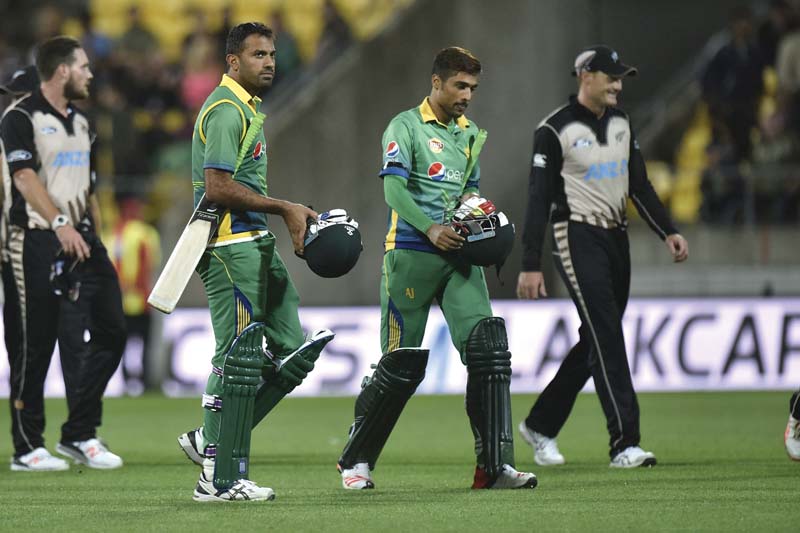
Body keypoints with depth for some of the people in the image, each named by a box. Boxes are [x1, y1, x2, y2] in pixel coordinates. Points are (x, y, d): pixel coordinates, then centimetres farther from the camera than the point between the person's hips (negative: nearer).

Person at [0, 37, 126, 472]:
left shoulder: (80, 123, 18)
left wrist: (94, 236, 16)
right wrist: (60, 223, -32)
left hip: (81, 240, 8)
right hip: (37, 242, -8)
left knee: (110, 330, 2)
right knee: (36, 345, -3)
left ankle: (79, 435, 12)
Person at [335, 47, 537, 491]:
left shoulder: (470, 134, 19)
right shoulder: (405, 127, -2)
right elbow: (394, 188, -13)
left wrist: (473, 203, 5)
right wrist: (431, 229, -24)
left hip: (459, 255, 6)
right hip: (412, 254, -6)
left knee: (488, 348, -10)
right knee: (402, 362, -2)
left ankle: (495, 466, -10)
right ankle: (355, 459, 17)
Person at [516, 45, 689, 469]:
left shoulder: (621, 124, 12)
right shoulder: (555, 130, -9)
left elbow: (639, 184, 16)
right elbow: (539, 198, -11)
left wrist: (668, 231, 3)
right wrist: (530, 266, -15)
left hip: (616, 239, 8)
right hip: (578, 239, -8)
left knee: (598, 341, 10)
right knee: (606, 336, -14)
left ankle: (540, 426, 24)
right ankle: (624, 444, -18)